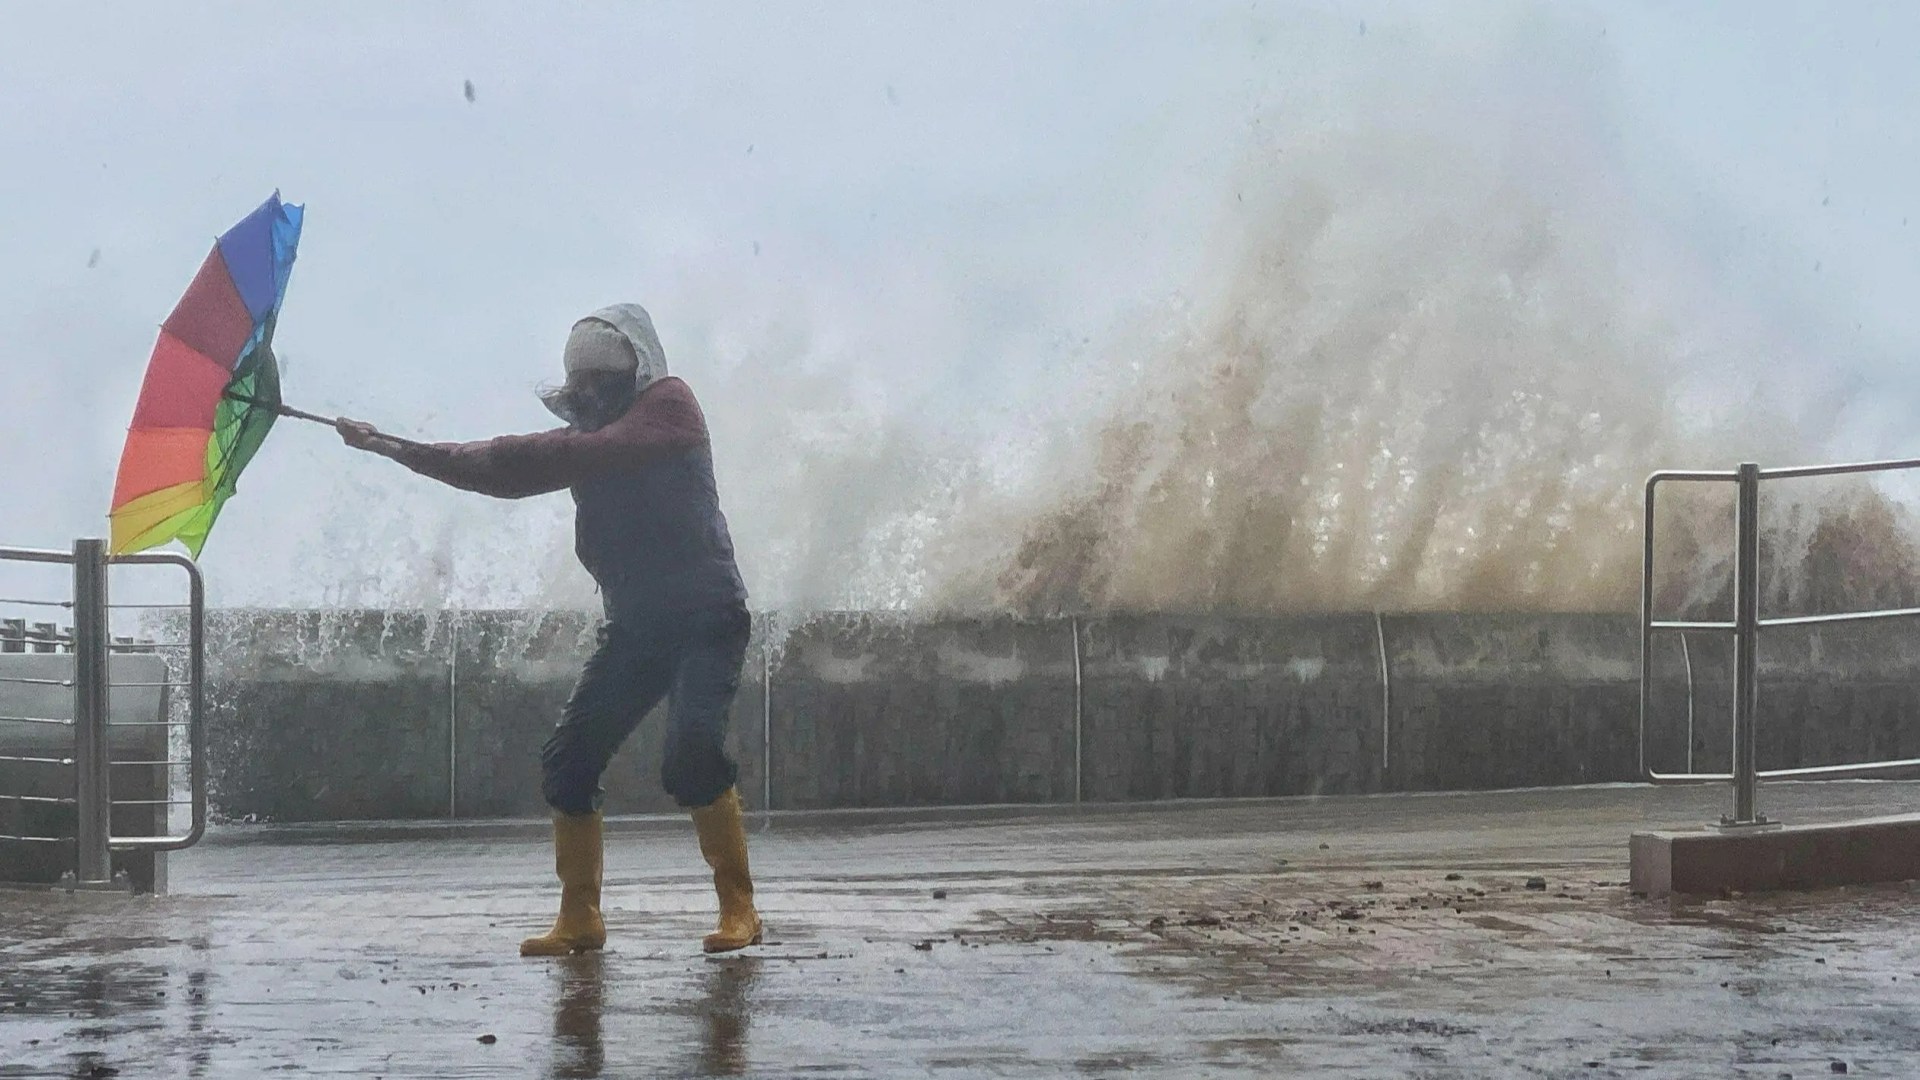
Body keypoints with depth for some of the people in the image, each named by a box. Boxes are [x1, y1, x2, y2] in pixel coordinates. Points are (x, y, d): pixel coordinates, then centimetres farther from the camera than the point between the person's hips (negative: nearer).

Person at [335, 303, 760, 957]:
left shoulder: (668, 404, -3)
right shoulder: (589, 435, 16)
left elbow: (603, 452, -20)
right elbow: (504, 472, 11)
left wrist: (510, 452, -17)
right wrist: (386, 446, 6)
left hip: (705, 615, -7)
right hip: (636, 626, 7)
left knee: (692, 751, -25)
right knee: (568, 760, -2)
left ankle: (738, 909, -15)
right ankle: (580, 919, 7)